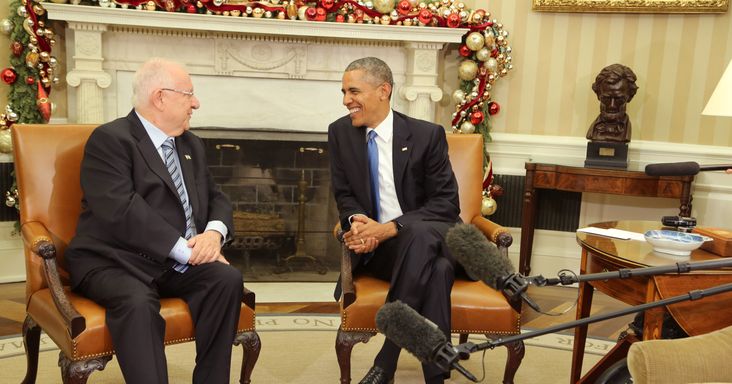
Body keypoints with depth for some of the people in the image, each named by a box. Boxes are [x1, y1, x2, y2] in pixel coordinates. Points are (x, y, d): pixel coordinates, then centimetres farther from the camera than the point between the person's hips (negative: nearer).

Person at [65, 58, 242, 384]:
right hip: (115, 261, -6)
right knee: (137, 301, -35)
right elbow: (123, 210, -20)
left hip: (177, 263, 6)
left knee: (228, 279, -19)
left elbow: (216, 199, 16)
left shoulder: (191, 145, 18)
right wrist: (186, 250, -21)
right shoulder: (109, 139, -7)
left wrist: (214, 232, -8)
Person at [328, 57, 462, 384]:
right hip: (377, 247, 1)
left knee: (420, 235, -39)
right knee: (436, 270, -34)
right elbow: (344, 196, 10)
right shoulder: (340, 132, 5)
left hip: (429, 237, -1)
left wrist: (387, 228, -22)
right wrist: (357, 221, -17)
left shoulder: (427, 134, -6)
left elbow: (446, 204, -9)